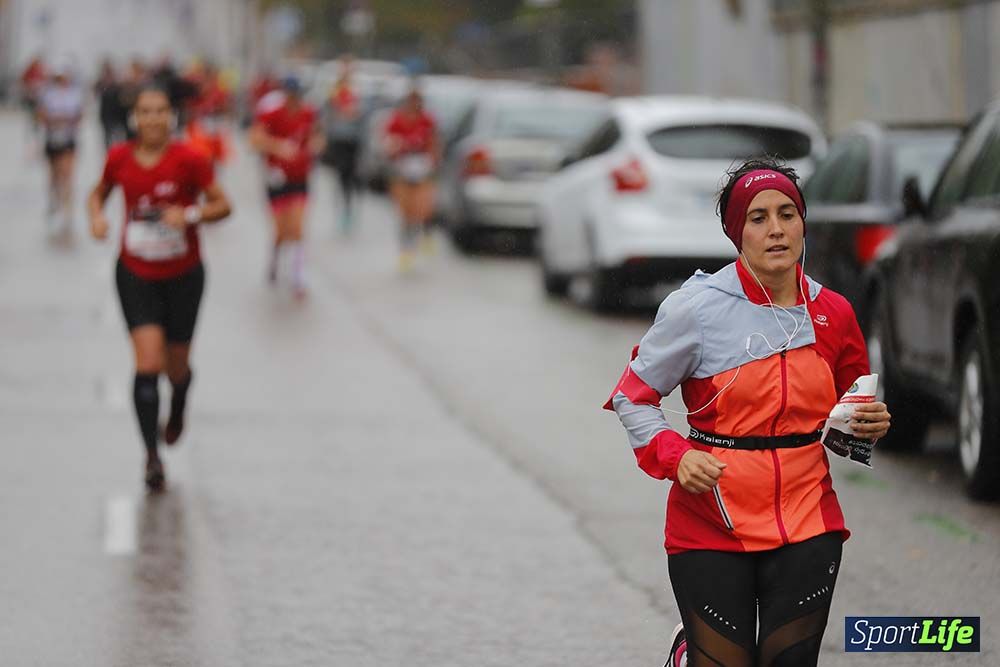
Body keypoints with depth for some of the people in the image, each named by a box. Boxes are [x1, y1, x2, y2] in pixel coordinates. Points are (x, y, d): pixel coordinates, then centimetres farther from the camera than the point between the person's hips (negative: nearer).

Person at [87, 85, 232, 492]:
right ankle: (152, 455, -7)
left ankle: (177, 409, 50)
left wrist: (190, 215, -26)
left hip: (183, 275, 0)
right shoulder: (120, 158, -6)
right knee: (148, 363, -14)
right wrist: (96, 216, -9)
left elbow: (222, 205, -8)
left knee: (176, 367, 11)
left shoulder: (188, 160, -14)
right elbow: (99, 193, 13)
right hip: (135, 275, 1)